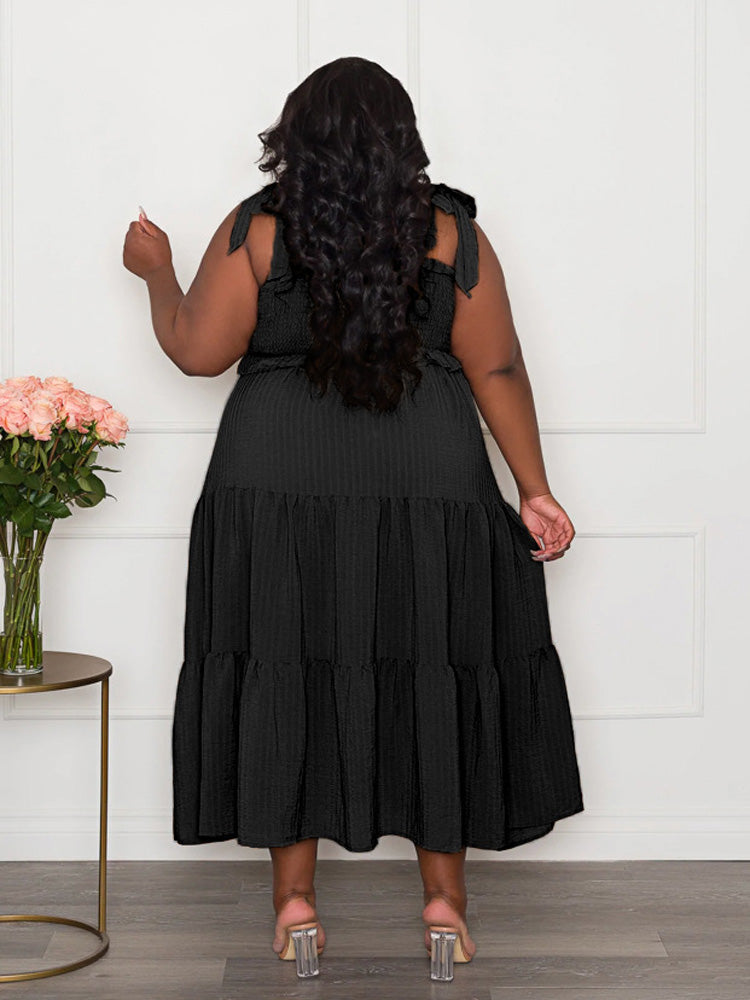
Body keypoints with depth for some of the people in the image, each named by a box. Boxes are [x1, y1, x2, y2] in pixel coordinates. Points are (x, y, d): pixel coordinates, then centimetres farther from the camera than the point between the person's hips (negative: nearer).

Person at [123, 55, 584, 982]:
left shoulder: (254, 230, -3)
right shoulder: (452, 232, 0)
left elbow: (198, 350, -2)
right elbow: (497, 370, -1)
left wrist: (156, 271, 16)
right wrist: (534, 491, 4)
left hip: (280, 488, 0)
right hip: (428, 489, 1)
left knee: (285, 678, 8)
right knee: (431, 678, 9)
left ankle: (295, 902, 13)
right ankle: (445, 902, 15)